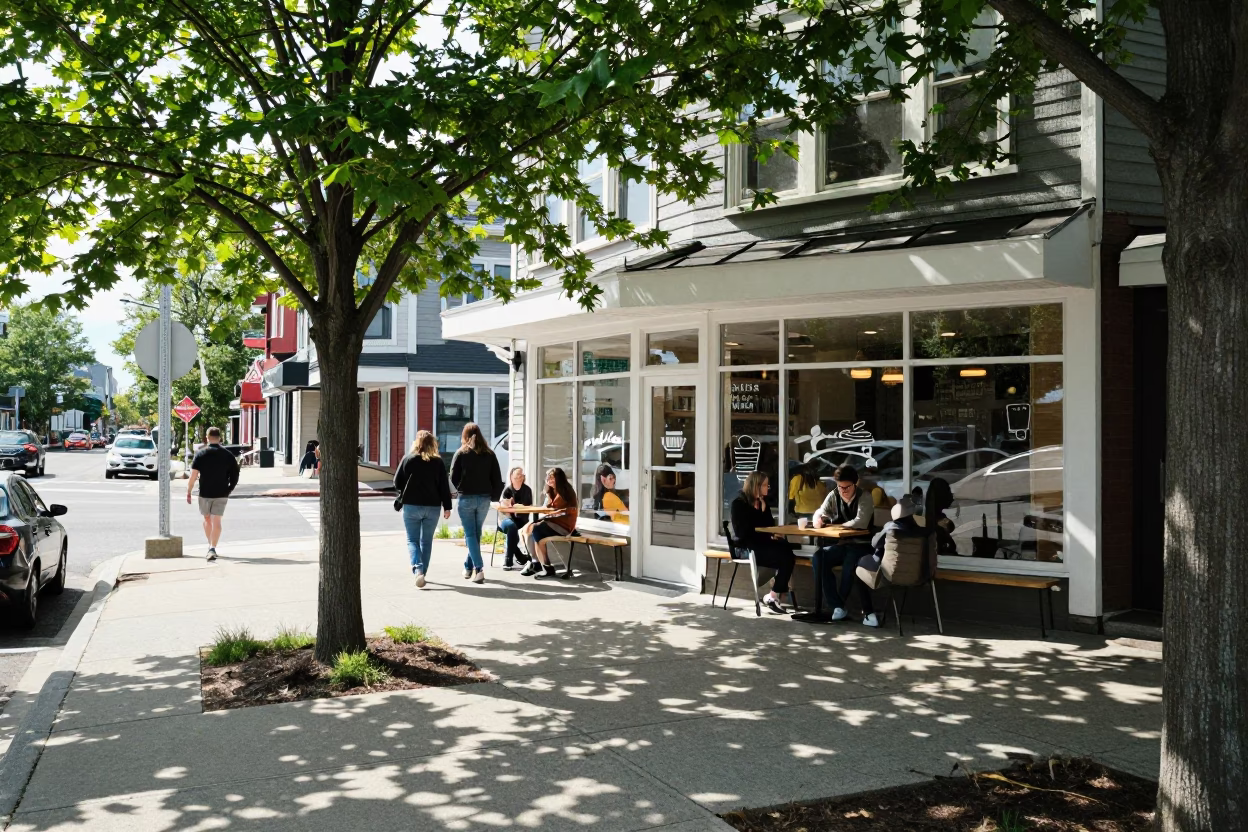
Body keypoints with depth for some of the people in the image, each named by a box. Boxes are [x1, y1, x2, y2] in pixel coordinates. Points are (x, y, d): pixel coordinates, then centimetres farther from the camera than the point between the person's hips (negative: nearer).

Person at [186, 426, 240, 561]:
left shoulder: (201, 454, -4)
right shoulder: (228, 455, 0)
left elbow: (193, 475, -9)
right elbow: (235, 476, 0)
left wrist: (188, 492, -3)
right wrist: (229, 489, 11)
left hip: (205, 493, 0)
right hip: (221, 493, 0)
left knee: (207, 519, 19)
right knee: (216, 521, -2)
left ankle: (210, 545, 31)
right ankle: (212, 548, -16)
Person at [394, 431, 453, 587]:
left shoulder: (408, 459, -3)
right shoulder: (438, 462, -2)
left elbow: (397, 483, 1)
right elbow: (444, 486, -2)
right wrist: (447, 507, 3)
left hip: (411, 505, -1)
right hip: (433, 507, 1)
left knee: (412, 540, 4)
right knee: (426, 541, 14)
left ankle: (417, 570, -17)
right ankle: (422, 572, 18)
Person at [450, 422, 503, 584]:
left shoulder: (461, 453, -5)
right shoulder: (489, 454, 4)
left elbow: (453, 477, -6)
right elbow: (497, 479, 2)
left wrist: (462, 489, 10)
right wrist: (494, 496, 9)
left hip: (466, 498, -3)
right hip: (484, 499, 3)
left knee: (470, 534, -1)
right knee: (476, 533, 16)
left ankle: (479, 569, -15)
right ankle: (469, 567, 26)